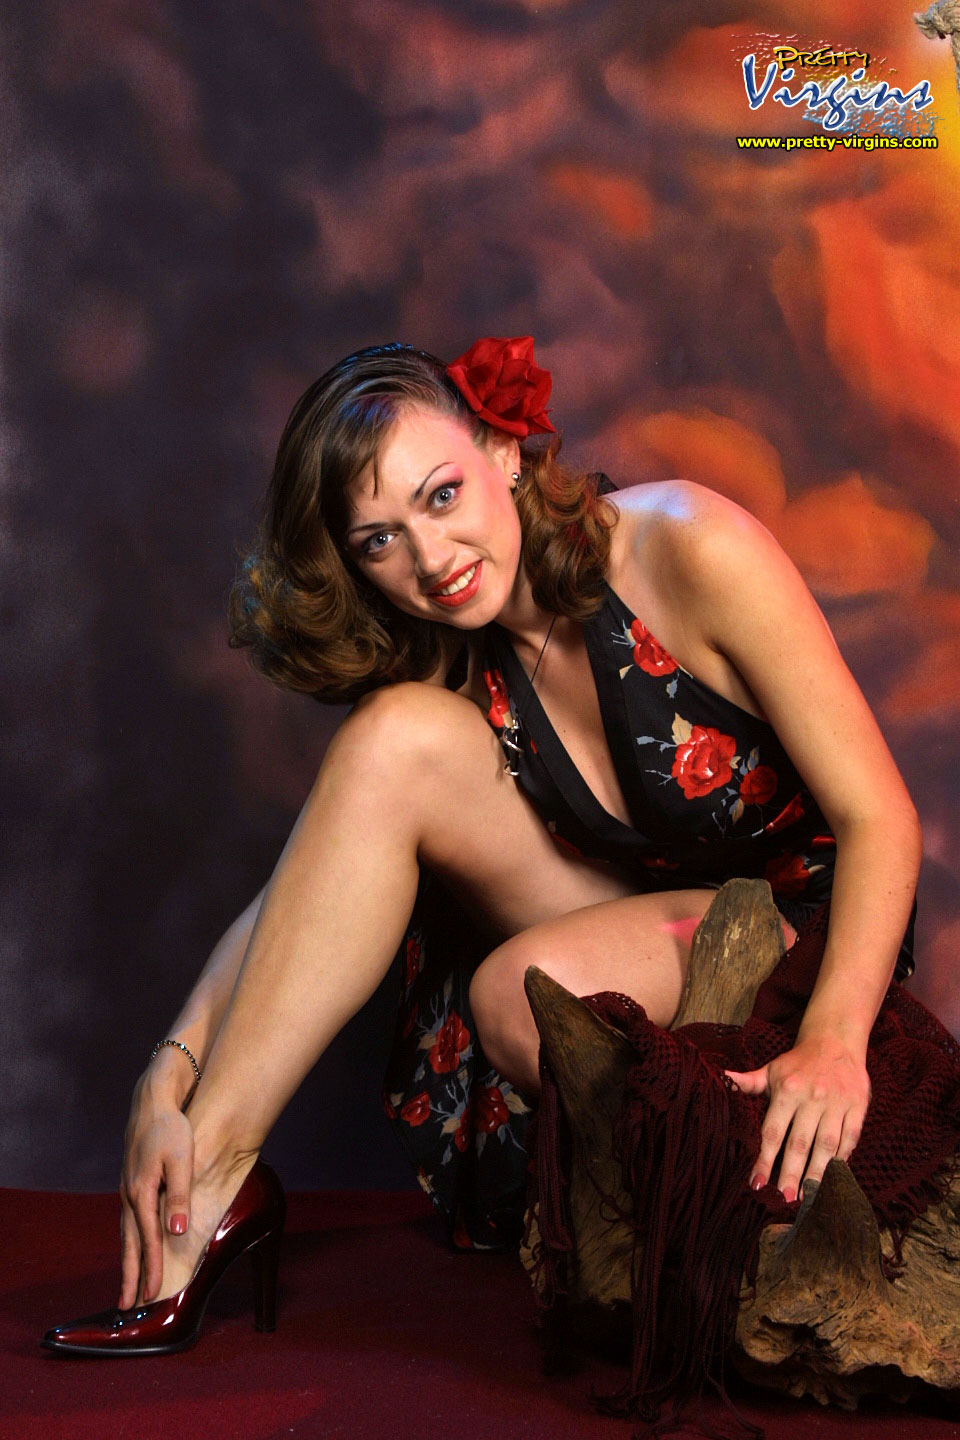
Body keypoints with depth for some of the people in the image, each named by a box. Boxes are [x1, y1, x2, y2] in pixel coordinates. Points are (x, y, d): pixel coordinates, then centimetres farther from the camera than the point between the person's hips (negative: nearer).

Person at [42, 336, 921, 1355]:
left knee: (526, 992, -36)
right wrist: (171, 1071, -24)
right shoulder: (447, 676, -6)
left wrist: (834, 1041, -35)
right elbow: (294, 898, -9)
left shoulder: (689, 550, -21)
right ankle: (212, 1174, -20)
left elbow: (879, 819, -21)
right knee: (400, 733, -21)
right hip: (638, 922, 4)